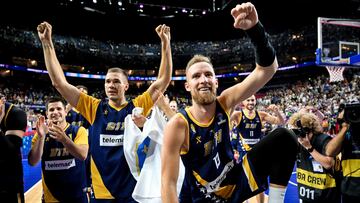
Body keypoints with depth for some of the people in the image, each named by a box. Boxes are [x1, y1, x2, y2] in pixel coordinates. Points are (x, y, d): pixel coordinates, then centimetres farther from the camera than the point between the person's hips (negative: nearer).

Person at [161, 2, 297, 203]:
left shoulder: (224, 103, -13)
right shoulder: (178, 125, -23)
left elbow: (268, 69, -21)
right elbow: (168, 182, -23)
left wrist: (255, 28, -37)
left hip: (235, 182, 3)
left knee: (283, 139, -14)